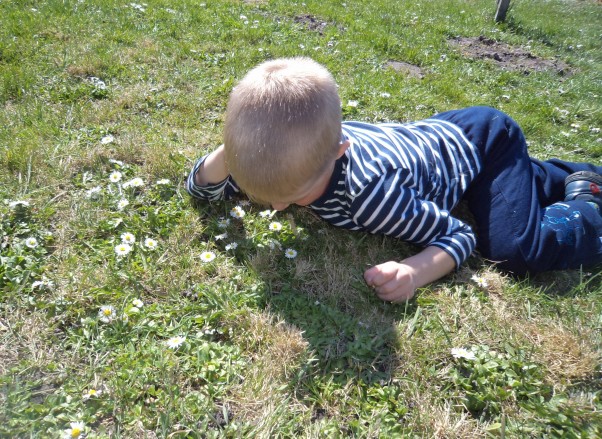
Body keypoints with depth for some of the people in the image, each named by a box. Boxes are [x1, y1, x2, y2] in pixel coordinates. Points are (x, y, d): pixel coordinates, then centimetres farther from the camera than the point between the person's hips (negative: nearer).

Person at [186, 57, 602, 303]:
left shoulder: (368, 191, -45)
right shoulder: (296, 149, -26)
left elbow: (461, 236, -30)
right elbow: (201, 186, -16)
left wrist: (415, 272, -48)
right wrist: (228, 154, -37)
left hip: (486, 139, -6)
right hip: (438, 133, 6)